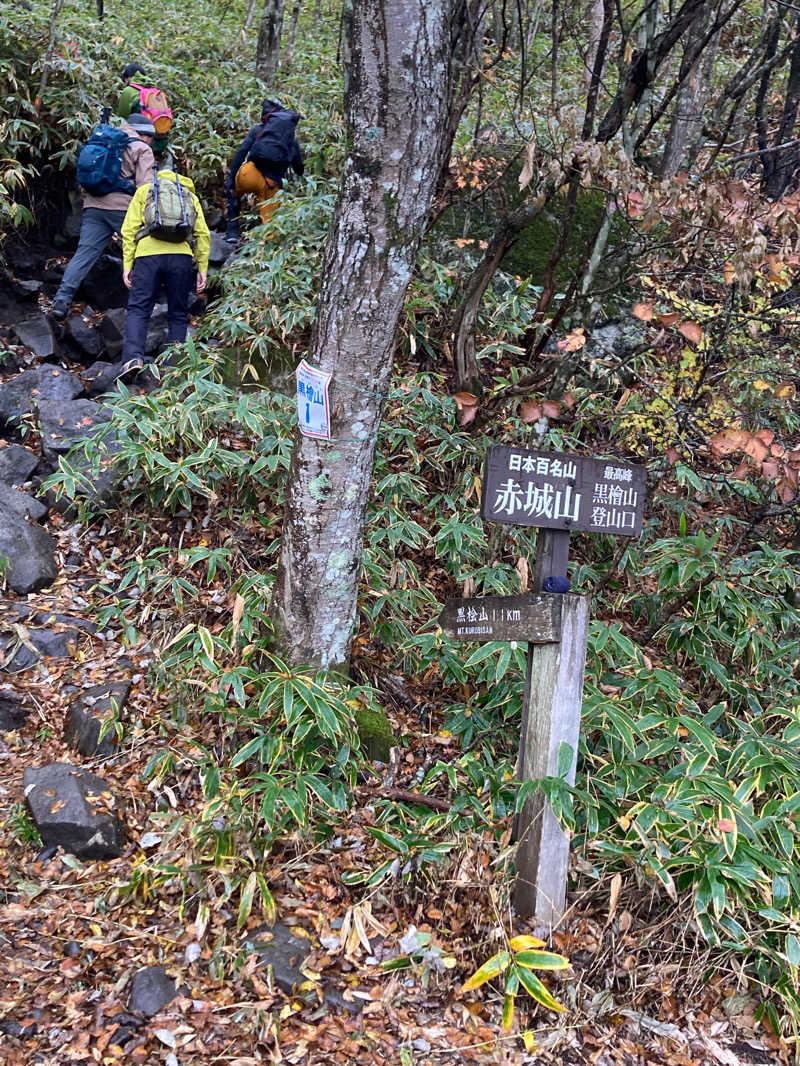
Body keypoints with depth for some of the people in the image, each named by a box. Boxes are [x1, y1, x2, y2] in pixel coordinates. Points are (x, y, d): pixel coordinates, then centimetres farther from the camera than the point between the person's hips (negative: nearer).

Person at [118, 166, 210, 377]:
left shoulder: (144, 191, 19)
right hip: (181, 257, 2)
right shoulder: (190, 195, 24)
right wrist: (202, 269, 10)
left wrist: (127, 264, 4)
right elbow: (203, 235, 11)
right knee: (178, 314, 10)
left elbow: (130, 229, 6)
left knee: (138, 309, -1)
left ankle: (133, 356, -20)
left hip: (148, 255, -1)